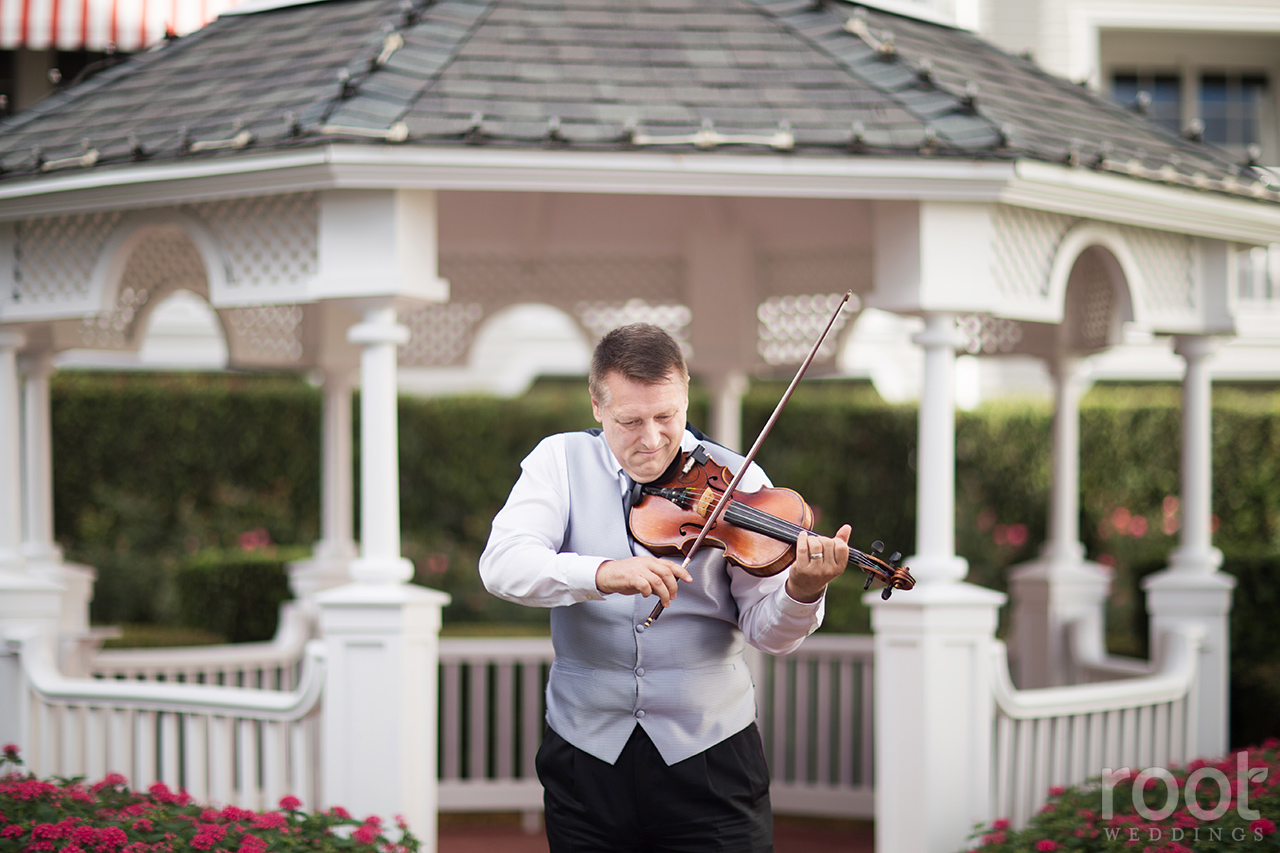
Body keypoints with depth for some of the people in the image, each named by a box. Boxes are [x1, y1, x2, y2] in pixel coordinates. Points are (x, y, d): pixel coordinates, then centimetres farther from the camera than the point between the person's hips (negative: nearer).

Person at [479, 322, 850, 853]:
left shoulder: (736, 482, -2)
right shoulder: (562, 462, 1)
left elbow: (766, 631, -7)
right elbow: (502, 565, -17)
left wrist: (801, 590, -29)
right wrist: (600, 573, -34)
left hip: (708, 757, 0)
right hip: (587, 754, 1)